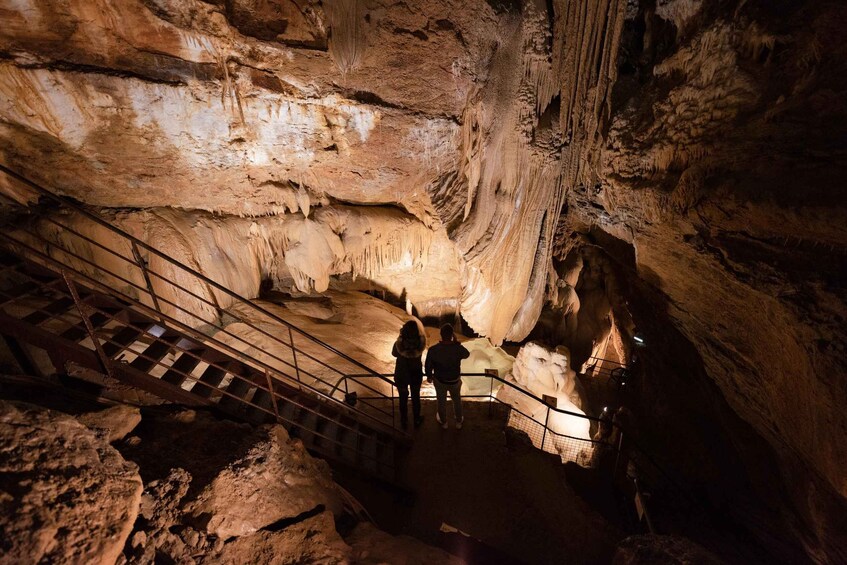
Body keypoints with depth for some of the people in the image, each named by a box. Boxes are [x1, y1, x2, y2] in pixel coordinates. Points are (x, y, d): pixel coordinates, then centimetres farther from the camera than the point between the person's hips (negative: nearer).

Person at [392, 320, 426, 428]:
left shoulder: (398, 344, -30)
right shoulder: (421, 343, -27)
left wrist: (402, 336, -9)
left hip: (401, 376, 0)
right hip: (416, 375, 1)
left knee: (403, 398, 24)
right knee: (416, 397, 25)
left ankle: (404, 421, 44)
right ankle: (417, 420, 45)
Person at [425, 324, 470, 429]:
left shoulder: (433, 350, -28)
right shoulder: (458, 348, -28)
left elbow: (428, 366, -12)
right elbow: (467, 354, -4)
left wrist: (429, 376, 8)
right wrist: (457, 343, -9)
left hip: (440, 380, 0)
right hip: (455, 380, 0)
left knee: (441, 401, 26)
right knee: (457, 400, 27)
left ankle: (443, 422, 49)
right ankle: (458, 422, 48)